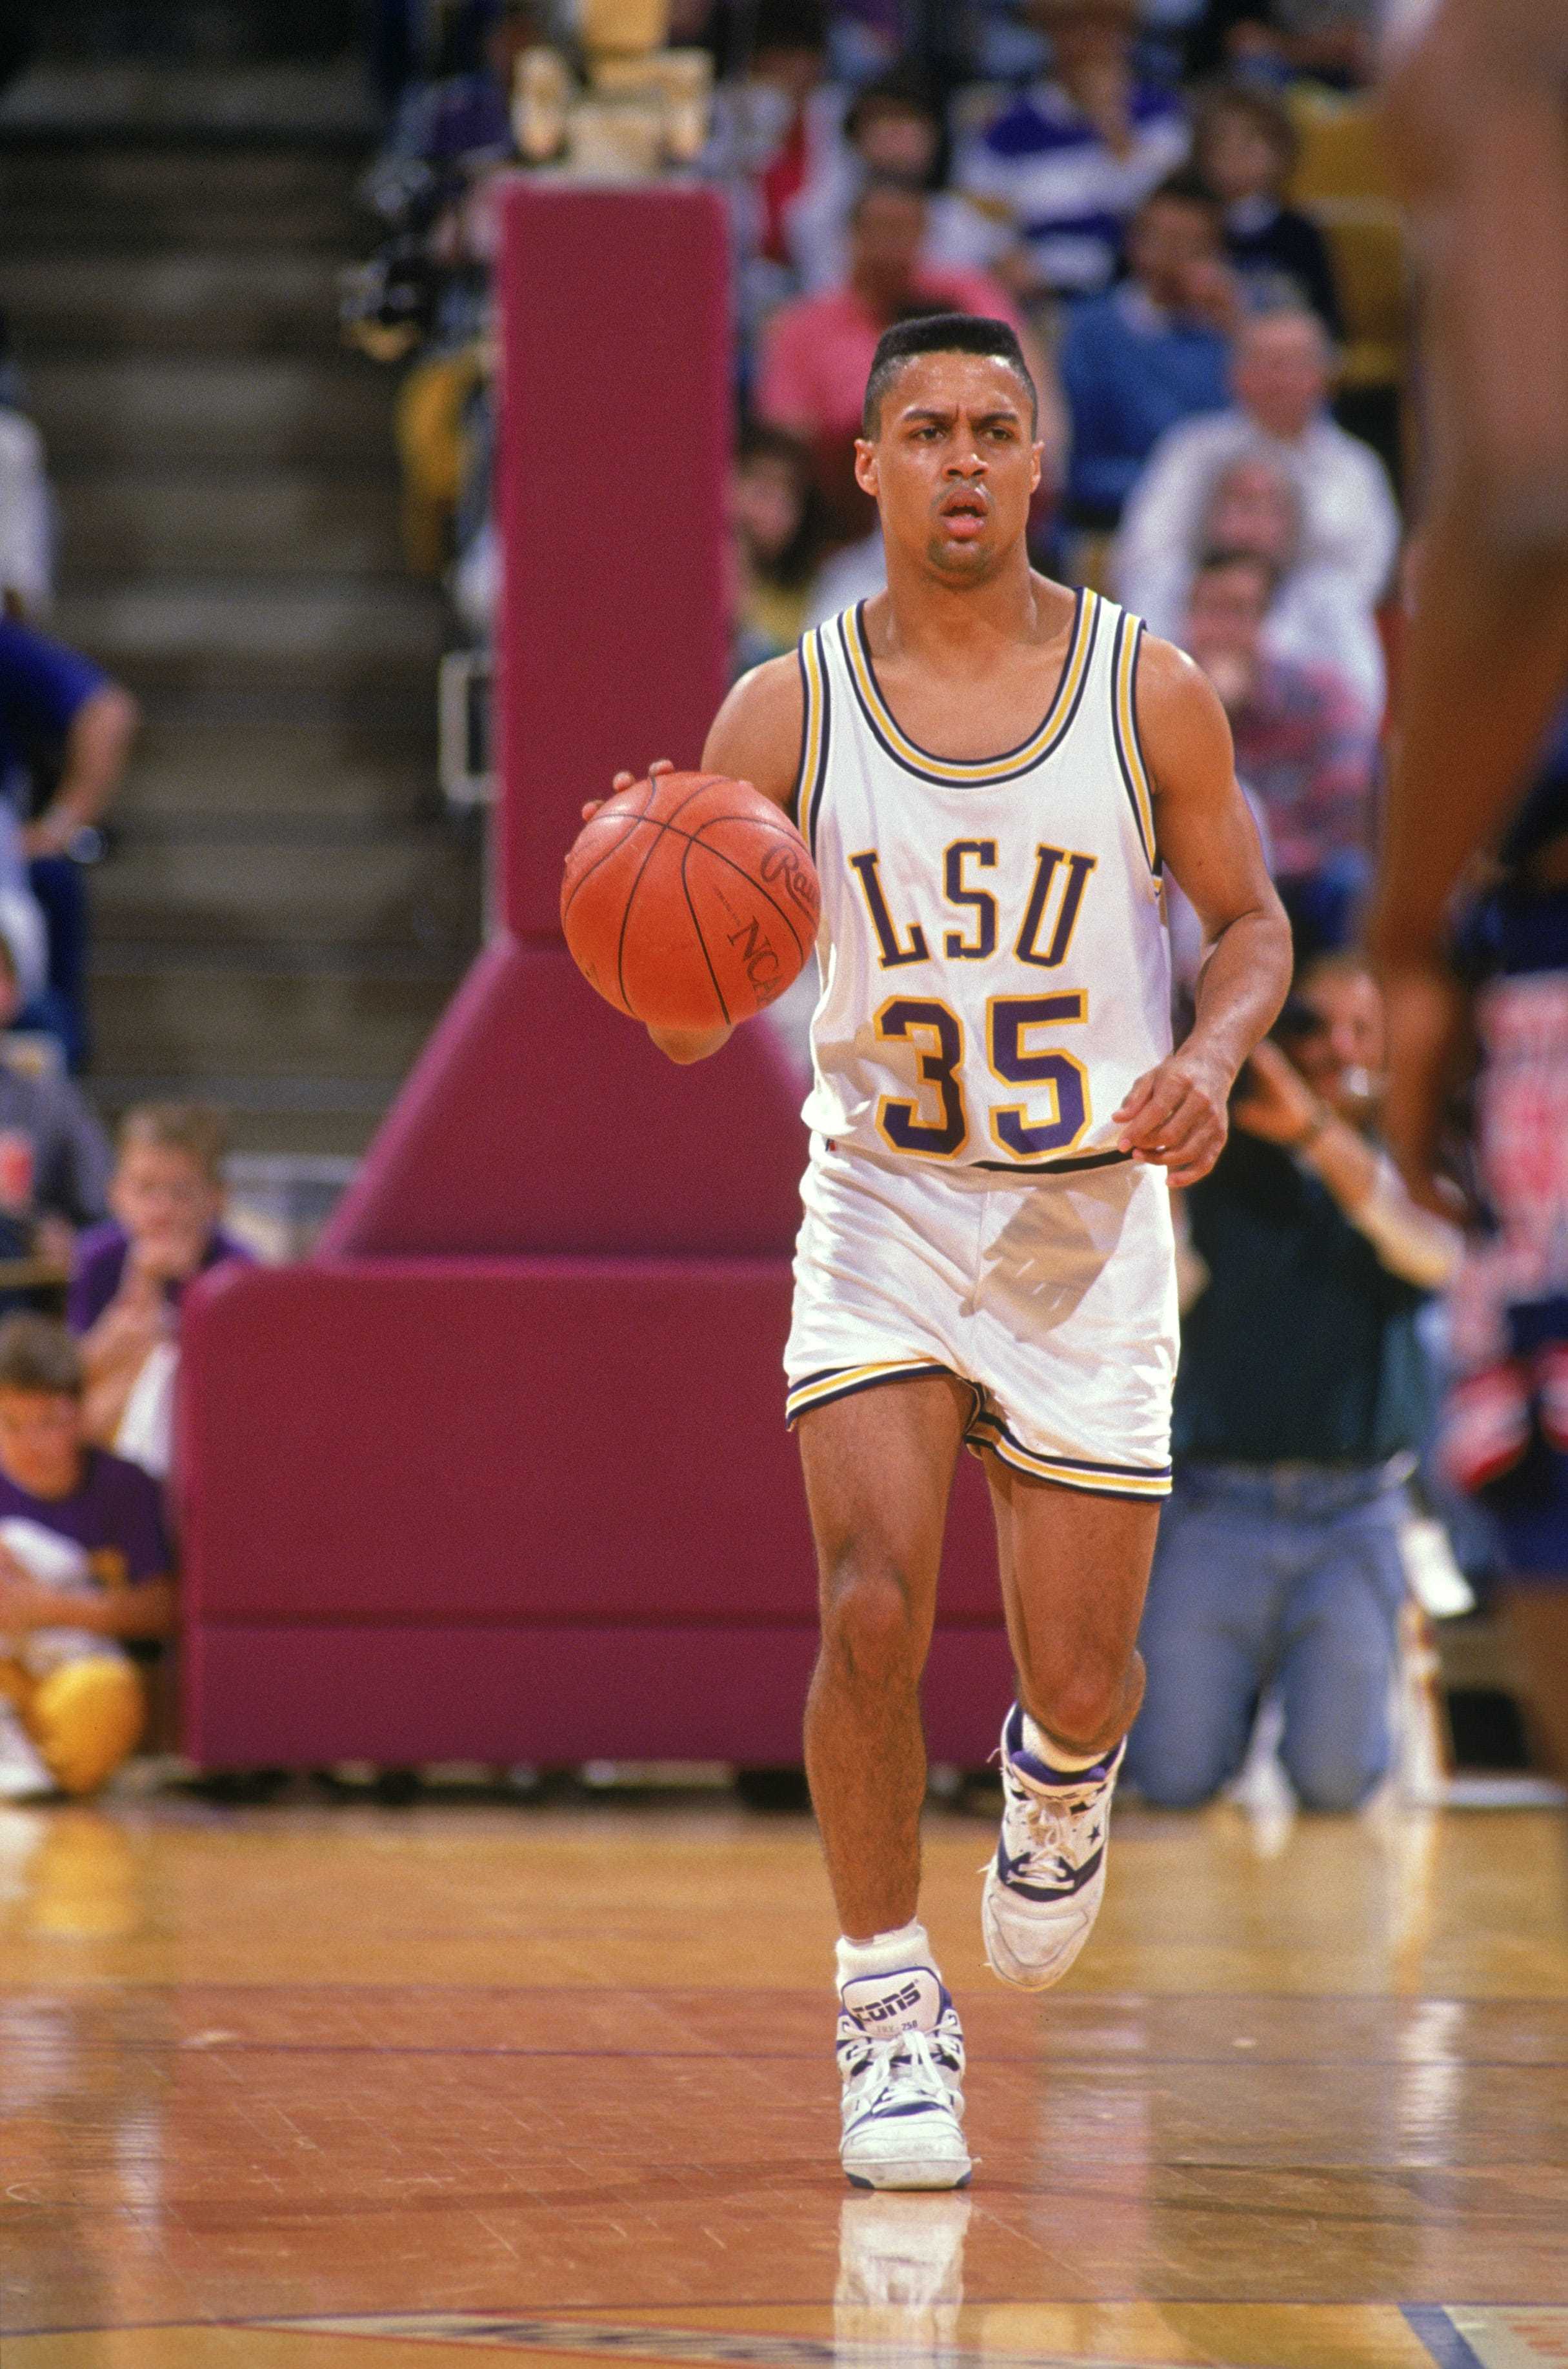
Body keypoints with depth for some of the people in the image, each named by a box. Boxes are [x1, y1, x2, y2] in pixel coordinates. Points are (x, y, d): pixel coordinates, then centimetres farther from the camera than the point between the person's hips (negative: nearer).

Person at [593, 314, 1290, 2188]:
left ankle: (1061, 1774, 42)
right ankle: (891, 2015, -3)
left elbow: (1250, 923, 6)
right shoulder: (788, 712, -5)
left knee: (1080, 1677, 3)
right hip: (879, 1208, 0)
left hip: (1090, 1221, 0)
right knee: (874, 1609, -18)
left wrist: (1213, 1058, -15)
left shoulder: (1148, 693, -5)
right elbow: (692, 1023, -6)